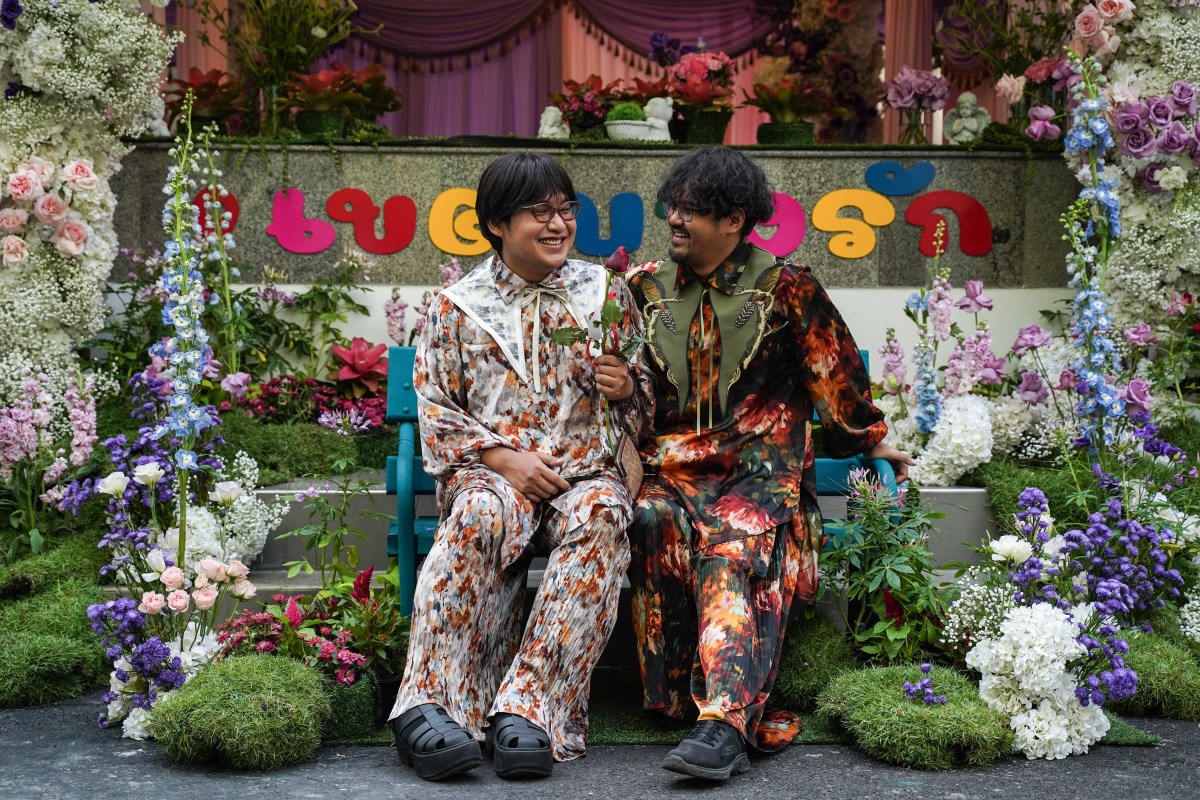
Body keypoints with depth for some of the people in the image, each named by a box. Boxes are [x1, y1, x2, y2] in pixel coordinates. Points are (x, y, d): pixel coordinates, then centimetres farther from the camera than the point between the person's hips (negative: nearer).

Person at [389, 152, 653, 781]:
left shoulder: (606, 293, 14)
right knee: (481, 513, -38)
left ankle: (528, 706, -39)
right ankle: (430, 702, -38)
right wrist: (502, 456, -10)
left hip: (586, 469, 1)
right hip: (491, 468, -1)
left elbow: (648, 394, 20)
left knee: (599, 517, -36)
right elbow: (434, 409, 6)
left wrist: (628, 387, -6)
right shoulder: (457, 307, 9)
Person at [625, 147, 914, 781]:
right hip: (671, 463, 3)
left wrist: (869, 440, 15)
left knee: (734, 548, -34)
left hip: (760, 470, -3)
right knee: (652, 522, -32)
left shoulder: (783, 286, 6)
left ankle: (724, 722, -46)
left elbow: (832, 371, 13)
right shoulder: (647, 286, 16)